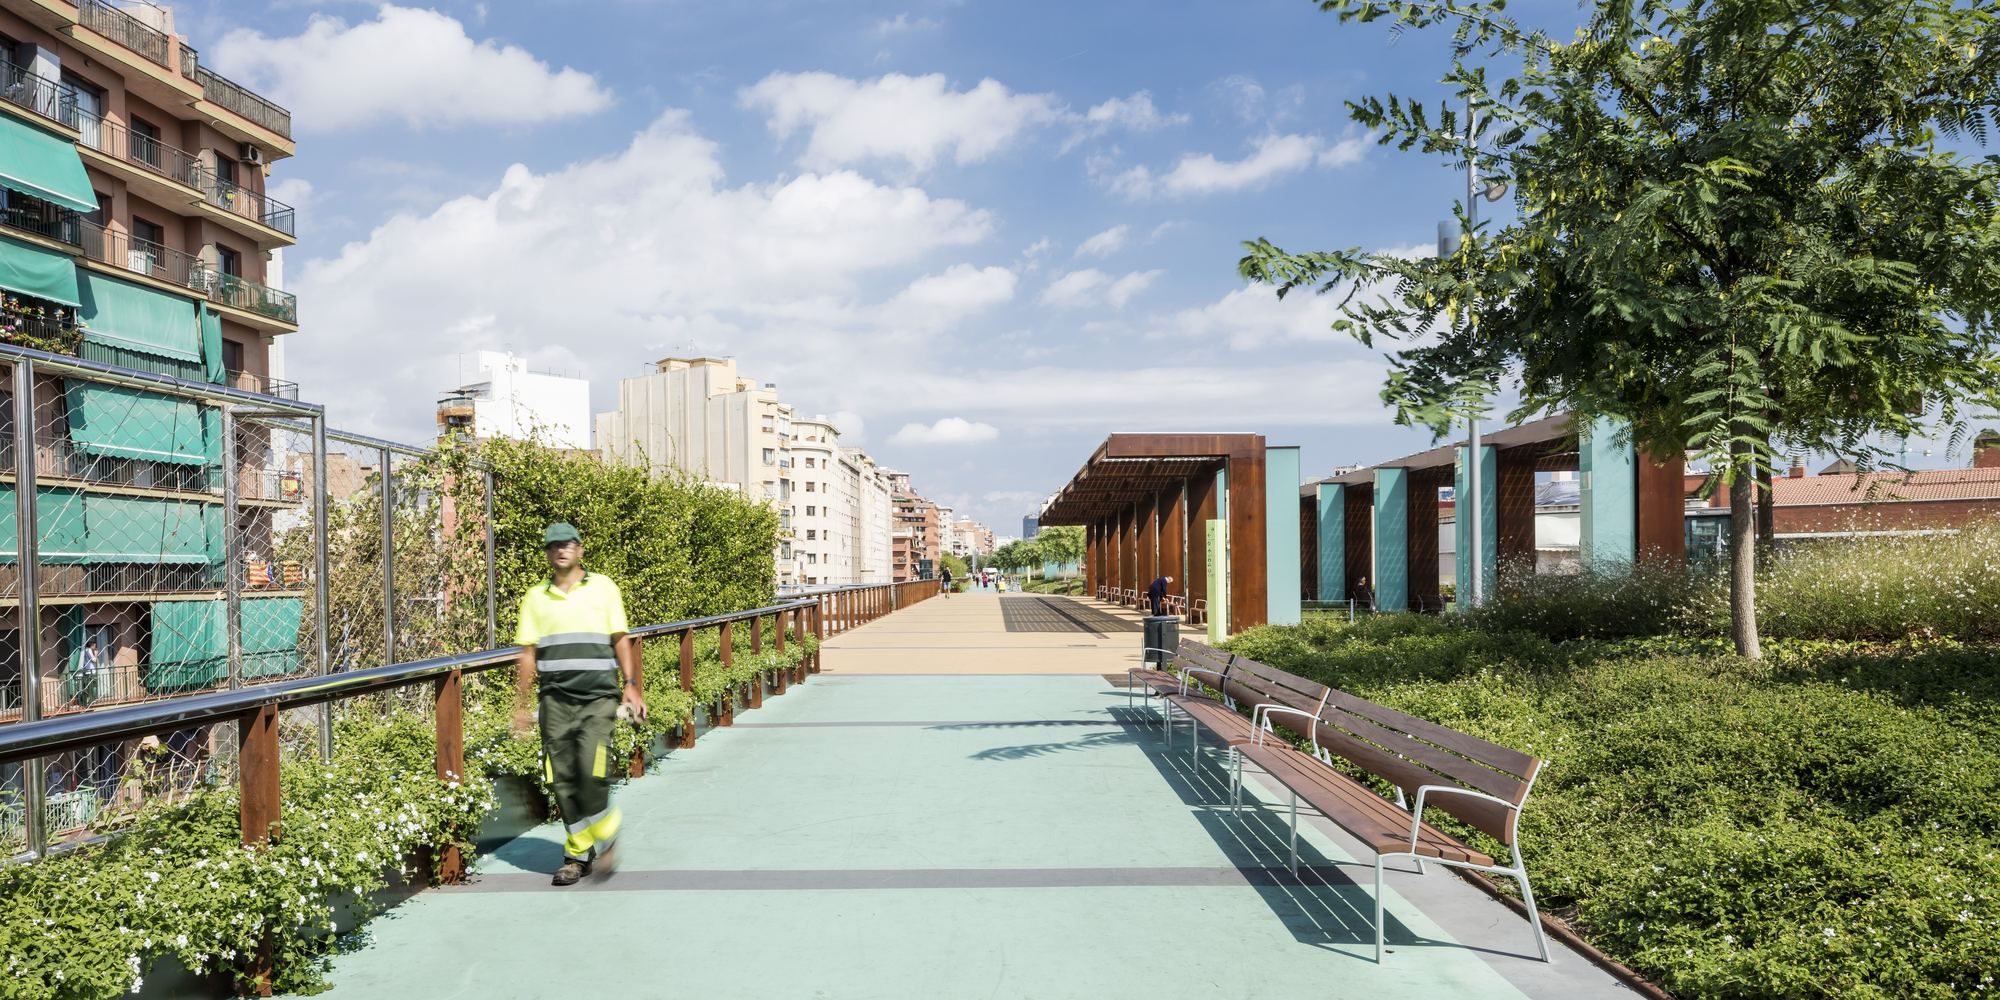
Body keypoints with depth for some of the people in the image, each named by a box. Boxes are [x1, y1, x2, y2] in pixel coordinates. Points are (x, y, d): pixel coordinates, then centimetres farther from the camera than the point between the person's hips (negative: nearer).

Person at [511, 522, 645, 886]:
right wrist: (520, 705, 10)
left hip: (598, 697, -2)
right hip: (555, 700, 3)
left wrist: (630, 685, -2)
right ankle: (577, 854, 16)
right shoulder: (536, 596, 12)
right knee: (562, 779, 2)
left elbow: (621, 639, 7)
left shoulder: (603, 587, 7)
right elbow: (527, 653, 12)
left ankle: (604, 838, 11)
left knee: (593, 773, -14)